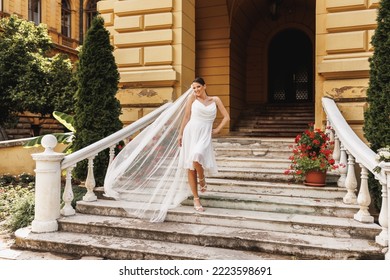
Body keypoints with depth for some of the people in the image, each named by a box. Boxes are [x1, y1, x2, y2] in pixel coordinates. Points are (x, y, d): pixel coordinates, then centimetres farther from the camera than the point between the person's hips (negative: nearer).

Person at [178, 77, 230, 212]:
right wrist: (180, 134, 6)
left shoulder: (215, 100, 8)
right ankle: (196, 199, 13)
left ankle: (202, 180, 4)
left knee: (196, 159, -29)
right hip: (190, 133, 1)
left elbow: (226, 117, 10)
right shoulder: (192, 97, 6)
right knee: (190, 166, 1)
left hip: (205, 135, -1)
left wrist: (217, 130, 3)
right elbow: (186, 117, 7)